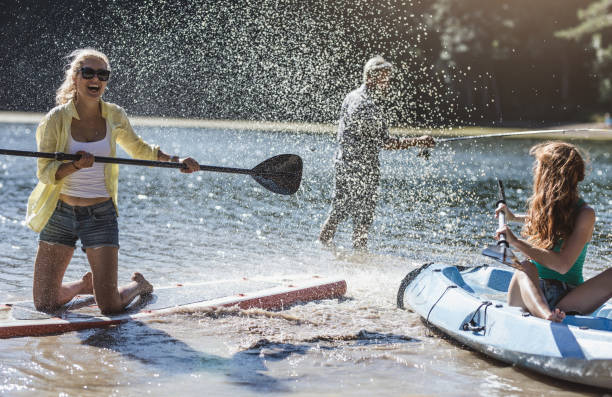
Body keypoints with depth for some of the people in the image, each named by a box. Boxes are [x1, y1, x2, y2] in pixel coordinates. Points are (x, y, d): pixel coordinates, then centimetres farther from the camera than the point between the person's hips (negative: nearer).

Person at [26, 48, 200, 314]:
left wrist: (177, 161, 8)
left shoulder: (114, 117, 1)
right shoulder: (57, 119, -7)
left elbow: (139, 149, 19)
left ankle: (139, 285, 28)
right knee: (44, 305, 1)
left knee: (110, 307, -7)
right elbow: (44, 172, -10)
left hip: (100, 215, 0)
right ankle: (86, 284, 33)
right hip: (60, 213, 0)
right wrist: (75, 165, -29)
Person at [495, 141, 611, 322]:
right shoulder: (543, 205, 9)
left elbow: (563, 265, -23)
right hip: (530, 294, 3)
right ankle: (546, 315, -61)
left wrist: (516, 242, -27)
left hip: (568, 298, -3)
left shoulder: (584, 214, -9)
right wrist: (514, 217, 38)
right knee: (526, 267, -32)